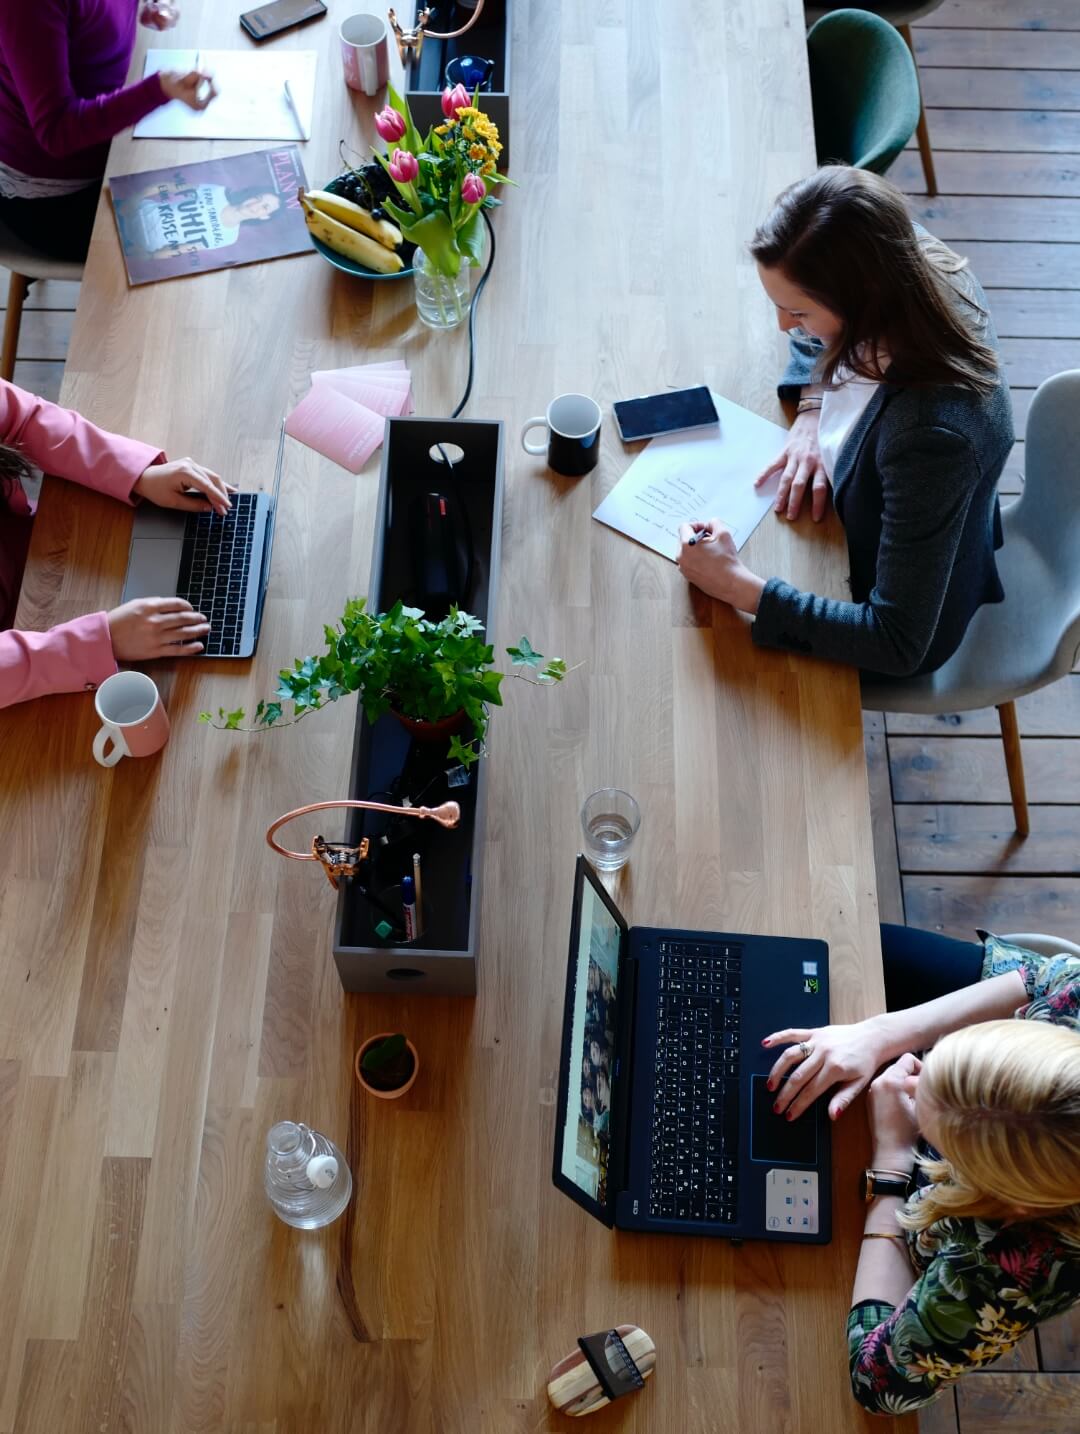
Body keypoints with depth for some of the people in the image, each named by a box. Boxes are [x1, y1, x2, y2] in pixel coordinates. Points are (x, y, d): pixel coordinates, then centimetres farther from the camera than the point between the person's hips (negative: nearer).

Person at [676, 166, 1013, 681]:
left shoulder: (930, 433, -45)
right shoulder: (915, 262, -24)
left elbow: (898, 644, -37)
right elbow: (817, 336, 2)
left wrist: (738, 587, -37)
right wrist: (812, 413, -15)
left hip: (913, 623, -6)